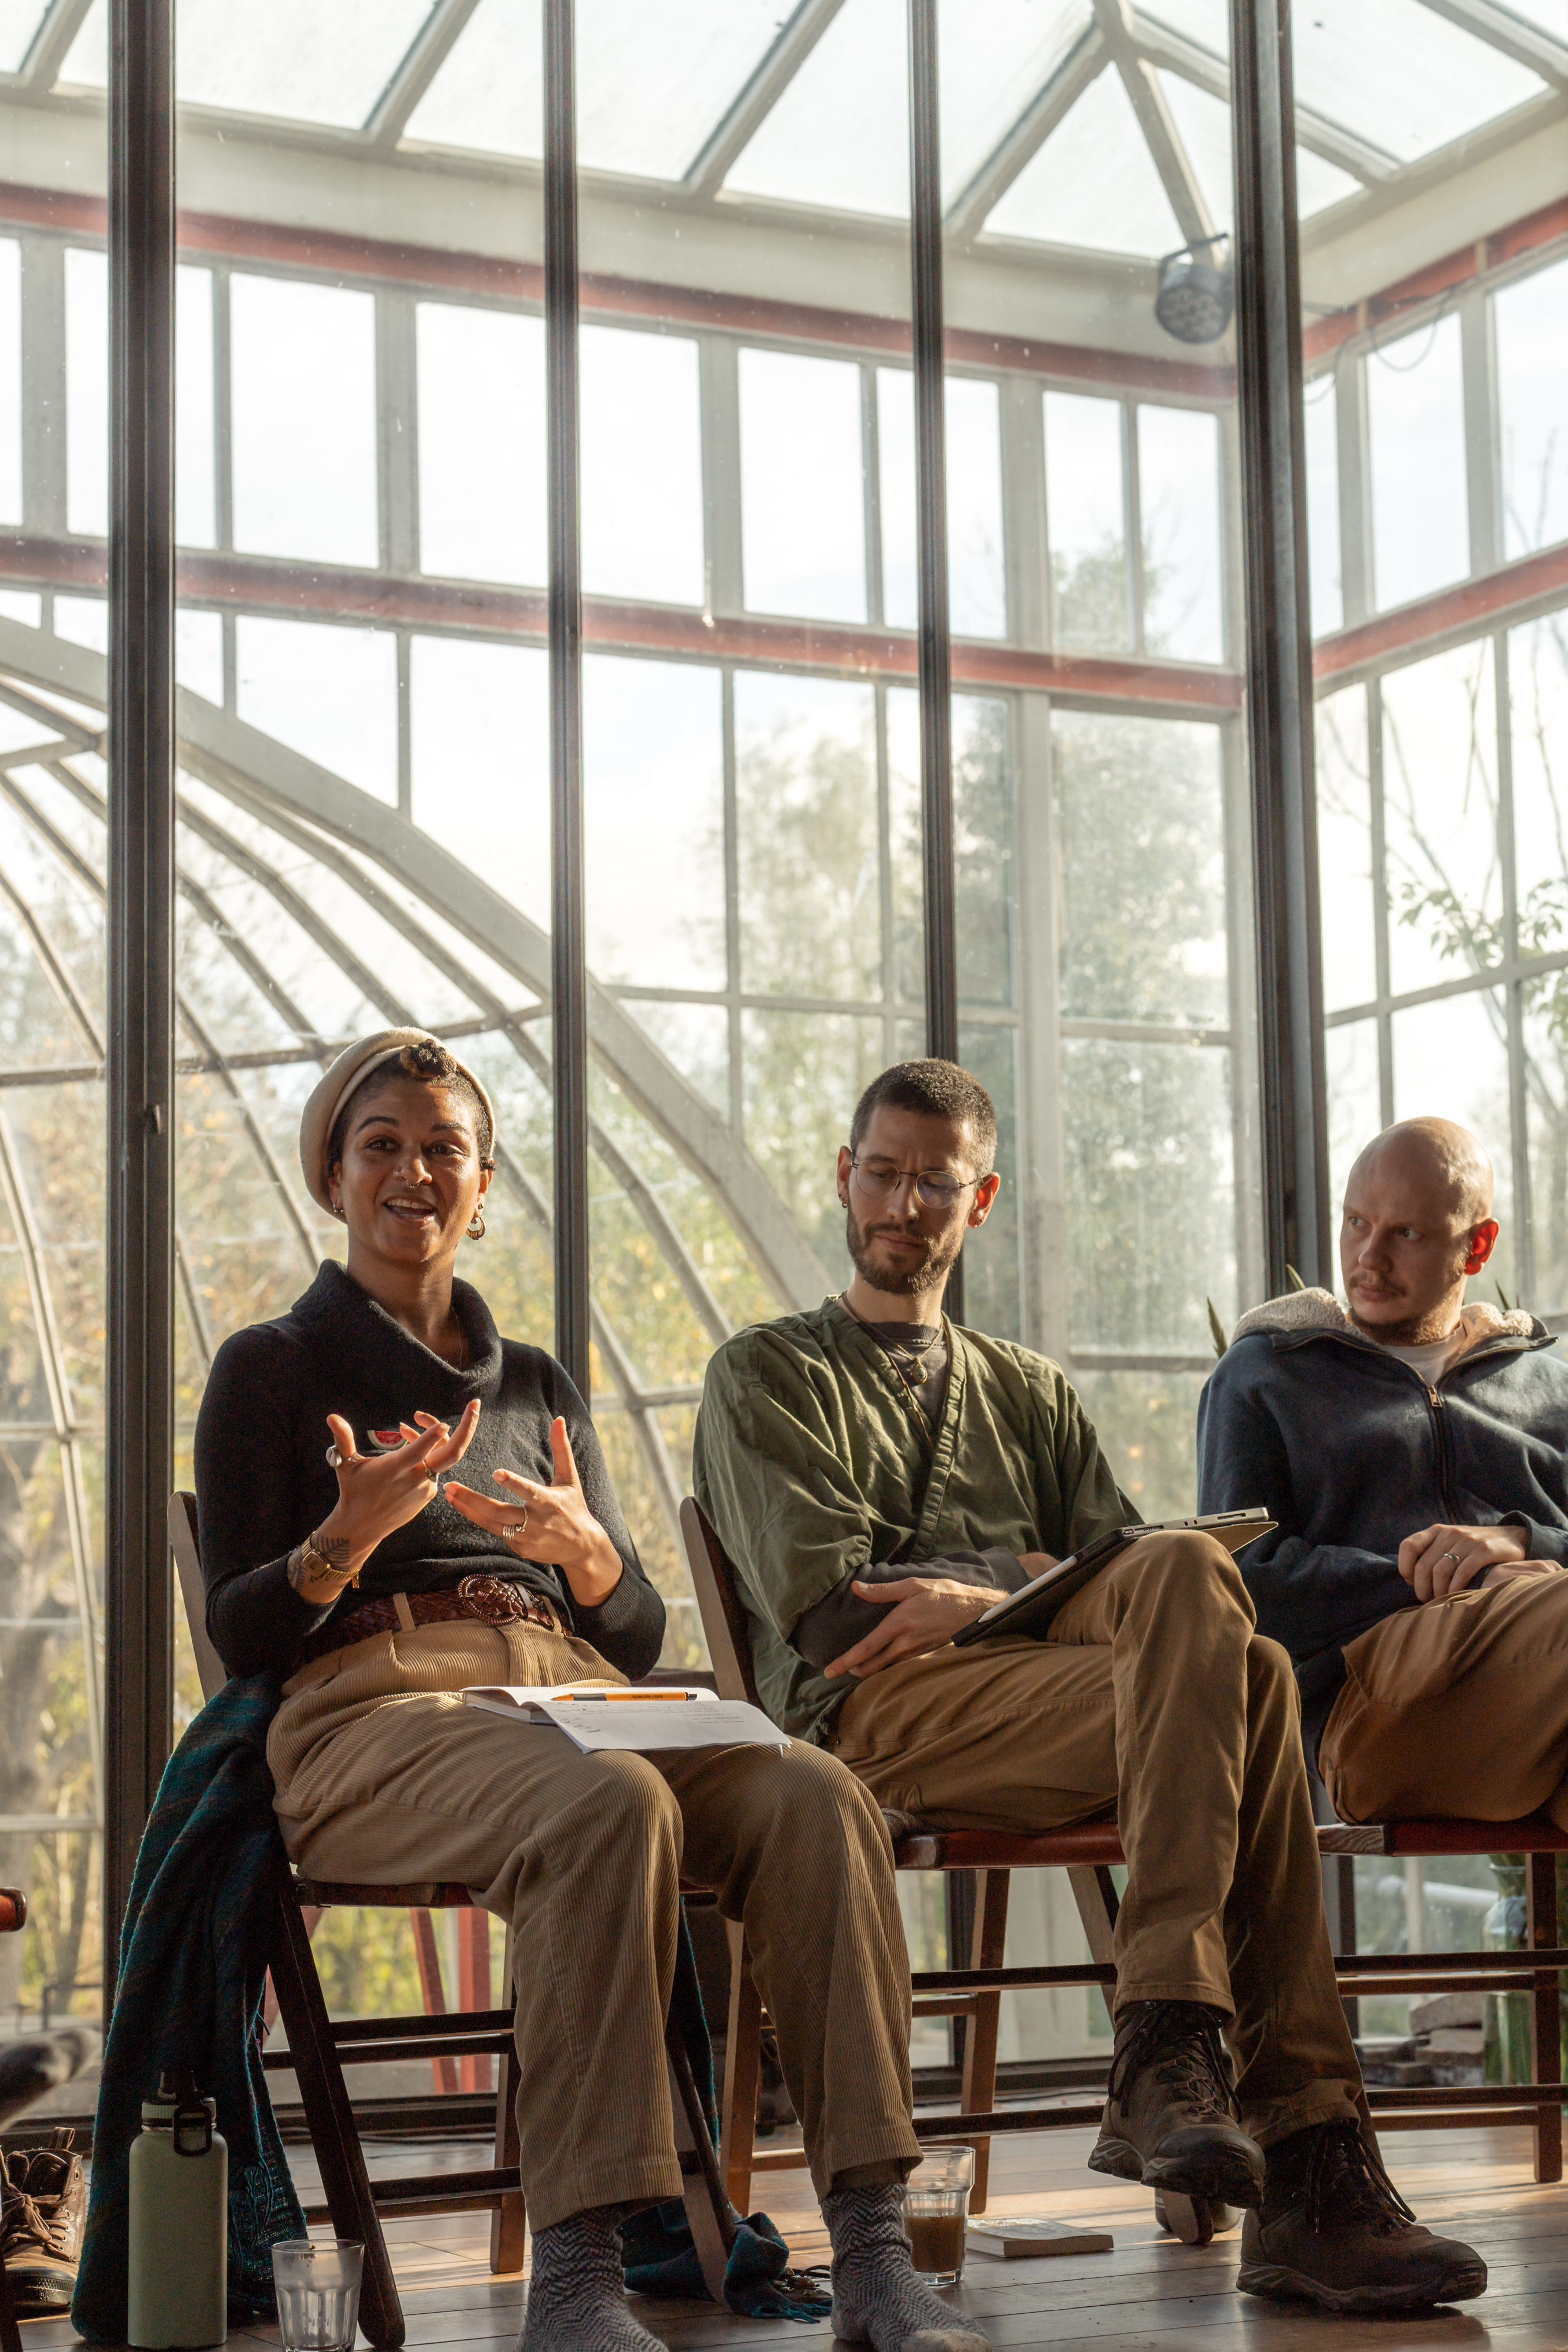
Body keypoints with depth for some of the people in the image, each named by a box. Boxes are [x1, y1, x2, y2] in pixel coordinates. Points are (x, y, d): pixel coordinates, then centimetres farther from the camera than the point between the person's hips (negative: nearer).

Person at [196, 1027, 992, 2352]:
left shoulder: (537, 1386, 27)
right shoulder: (274, 1371, 14)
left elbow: (642, 1637, 20)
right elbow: (241, 1633, 3)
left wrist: (585, 1550, -4)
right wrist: (352, 1536, -17)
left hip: (575, 1698, 5)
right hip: (378, 1712, -4)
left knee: (815, 1797, -28)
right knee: (613, 1808, -39)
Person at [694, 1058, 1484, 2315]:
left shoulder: (1027, 1391, 32)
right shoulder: (767, 1376, 19)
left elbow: (1125, 1567, 13)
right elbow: (825, 1606, 2)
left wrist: (977, 1601, -6)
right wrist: (1029, 1583, 0)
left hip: (1062, 1689, 4)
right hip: (872, 1715, -4)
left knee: (1184, 1576, -34)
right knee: (1235, 1671, -31)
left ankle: (1168, 2058, -39)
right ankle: (1305, 2160, -39)